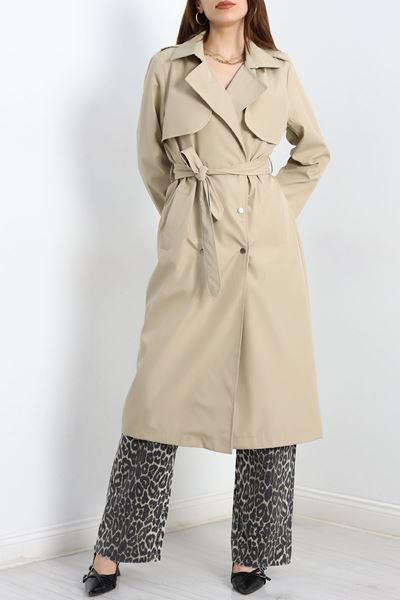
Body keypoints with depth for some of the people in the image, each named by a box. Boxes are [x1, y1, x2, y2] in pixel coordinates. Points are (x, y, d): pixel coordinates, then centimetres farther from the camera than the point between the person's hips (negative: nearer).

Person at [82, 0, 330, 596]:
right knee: (161, 392, -2)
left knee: (267, 396, 1)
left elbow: (313, 153, 22)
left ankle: (252, 552, 16)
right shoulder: (166, 67, 7)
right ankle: (113, 549, 12)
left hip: (266, 249, 1)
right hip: (191, 249, -1)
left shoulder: (280, 71, 10)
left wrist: (272, 211, 13)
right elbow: (152, 162, 15)